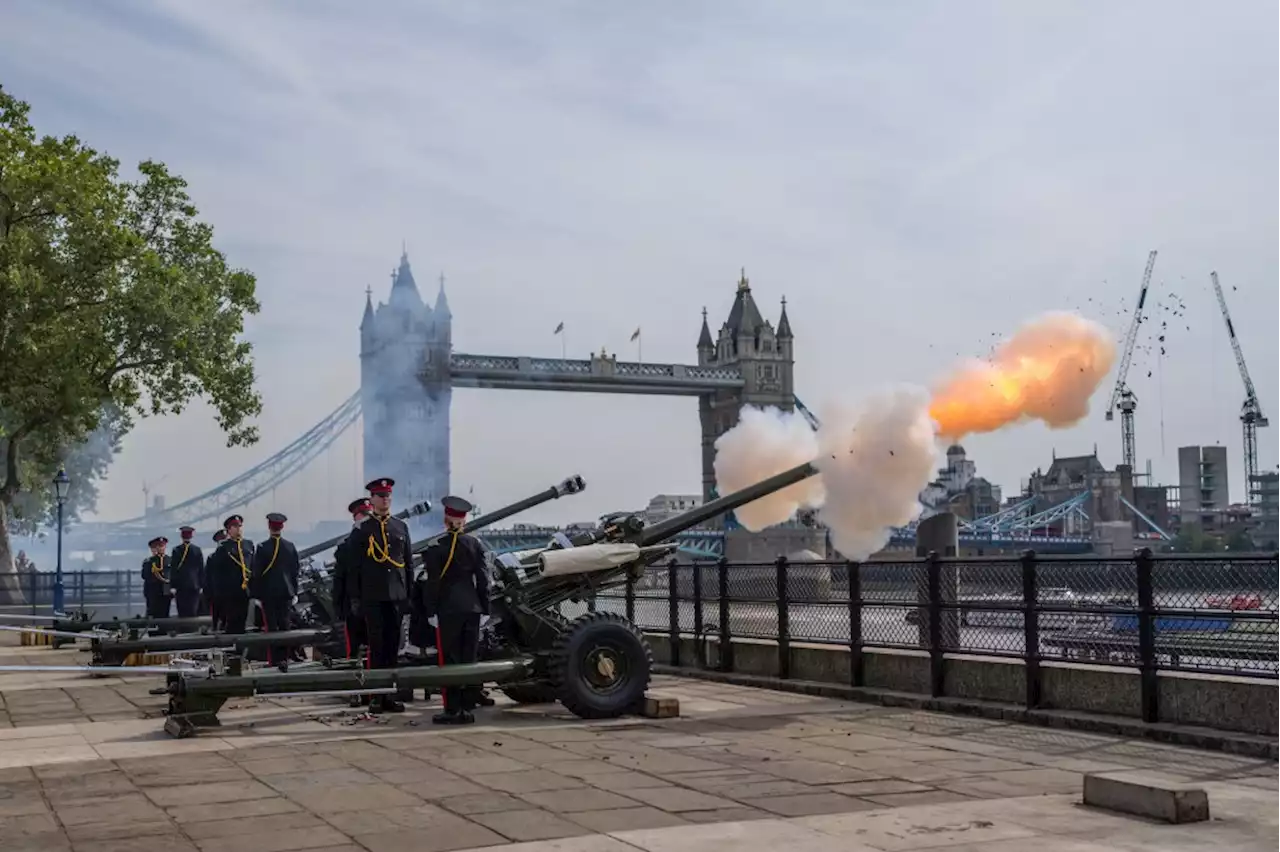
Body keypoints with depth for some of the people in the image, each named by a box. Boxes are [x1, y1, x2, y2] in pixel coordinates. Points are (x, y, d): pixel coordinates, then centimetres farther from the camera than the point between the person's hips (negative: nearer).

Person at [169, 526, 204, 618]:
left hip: (180, 585, -1)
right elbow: (201, 569, 2)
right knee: (193, 610, 2)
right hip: (194, 585, 1)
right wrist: (201, 585, 7)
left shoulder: (176, 550, -4)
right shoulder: (197, 550, 0)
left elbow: (173, 569, -3)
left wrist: (173, 586, 1)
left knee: (182, 612, 2)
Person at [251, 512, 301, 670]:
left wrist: (255, 593, 0)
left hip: (268, 592, -3)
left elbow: (256, 573, -8)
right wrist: (294, 591, 14)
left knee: (271, 626, 2)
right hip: (286, 591, 3)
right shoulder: (290, 547, 0)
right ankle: (284, 659, 7)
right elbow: (296, 569, 6)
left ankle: (274, 660, 1)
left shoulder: (262, 548, -10)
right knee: (284, 624, 7)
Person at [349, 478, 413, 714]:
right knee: (376, 646, 0)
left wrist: (410, 593, 8)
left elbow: (409, 562, 13)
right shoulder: (362, 530, 2)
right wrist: (354, 597, -3)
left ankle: (390, 695, 13)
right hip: (372, 597, -3)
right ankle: (377, 696, 4)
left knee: (393, 645, 6)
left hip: (396, 596, 3)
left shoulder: (401, 527, 11)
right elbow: (353, 567, 1)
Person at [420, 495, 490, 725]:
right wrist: (484, 609, 10)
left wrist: (430, 611, -2)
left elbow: (433, 583, -7)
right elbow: (483, 578, 5)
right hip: (472, 607, 4)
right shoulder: (475, 544, 4)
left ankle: (452, 710, 1)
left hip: (448, 609, -4)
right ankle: (467, 708, 10)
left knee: (450, 660, 1)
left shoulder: (437, 548, -7)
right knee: (469, 659, 8)